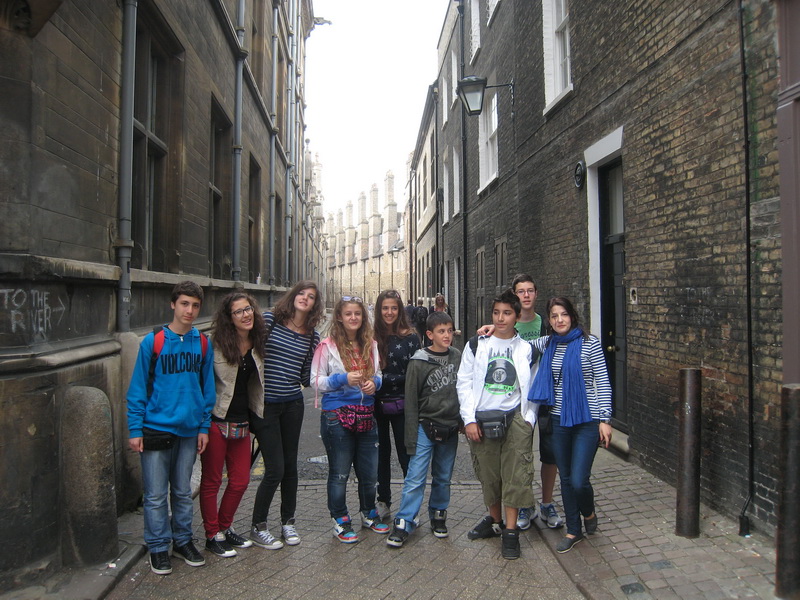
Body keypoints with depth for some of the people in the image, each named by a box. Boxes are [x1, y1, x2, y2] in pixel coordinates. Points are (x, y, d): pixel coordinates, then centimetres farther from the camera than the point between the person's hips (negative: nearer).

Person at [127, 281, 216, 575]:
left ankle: (183, 540, 32)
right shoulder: (153, 341, -8)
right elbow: (137, 388, -5)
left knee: (183, 492, 16)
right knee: (156, 495, 6)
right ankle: (158, 547, 23)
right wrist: (135, 429, -7)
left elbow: (207, 387, 6)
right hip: (156, 429, -3)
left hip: (189, 429, 3)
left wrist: (204, 426, 3)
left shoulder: (203, 343, 2)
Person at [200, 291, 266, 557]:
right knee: (212, 481, 8)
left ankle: (225, 527, 33)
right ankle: (213, 535, 24)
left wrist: (258, 414, 13)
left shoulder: (259, 343, 2)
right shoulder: (216, 343, -14)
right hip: (216, 422, -5)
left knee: (240, 480, 12)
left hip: (242, 422, 6)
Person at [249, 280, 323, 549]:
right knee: (275, 469, -2)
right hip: (264, 404, -4)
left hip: (293, 405, 4)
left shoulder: (312, 336, 5)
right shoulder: (270, 320, -7)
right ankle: (257, 527, 19)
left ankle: (288, 522, 32)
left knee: (290, 466, 13)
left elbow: (306, 376, 7)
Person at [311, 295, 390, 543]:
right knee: (339, 472, 7)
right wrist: (343, 379, -21)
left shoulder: (371, 345, 6)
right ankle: (340, 520, 25)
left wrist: (375, 382, -5)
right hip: (337, 416, -4)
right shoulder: (328, 346, -7)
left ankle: (369, 513, 36)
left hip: (366, 415, 5)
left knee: (369, 470, 14)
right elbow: (316, 380, -7)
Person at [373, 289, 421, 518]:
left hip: (401, 405, -3)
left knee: (406, 455, 2)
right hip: (377, 404, 3)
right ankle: (383, 501, 28)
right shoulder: (372, 337, 1)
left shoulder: (410, 337, -5)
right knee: (381, 453, 14)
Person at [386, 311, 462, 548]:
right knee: (415, 478, -5)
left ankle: (438, 515, 30)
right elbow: (411, 403, -7)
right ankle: (403, 523, 4)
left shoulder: (458, 357, 3)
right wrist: (411, 439, -8)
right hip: (426, 427, -4)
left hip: (450, 429, 4)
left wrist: (464, 421, 9)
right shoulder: (418, 363, -8)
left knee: (443, 477, 14)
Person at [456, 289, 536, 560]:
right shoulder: (476, 345, 3)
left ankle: (511, 531, 9)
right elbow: (464, 382, 2)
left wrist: (528, 419, -1)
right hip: (482, 419, 1)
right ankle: (495, 521, 31)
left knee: (515, 475, -3)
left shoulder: (526, 349, 5)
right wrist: (469, 419, -4)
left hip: (515, 418, 0)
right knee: (488, 474, 10)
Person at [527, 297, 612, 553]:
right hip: (559, 419, 4)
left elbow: (603, 382, -6)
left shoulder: (590, 343, -7)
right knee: (566, 478, 12)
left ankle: (589, 513, 28)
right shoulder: (546, 344, 5)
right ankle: (573, 530, 30)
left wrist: (605, 419, -9)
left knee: (579, 480, -6)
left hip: (587, 420, -4)